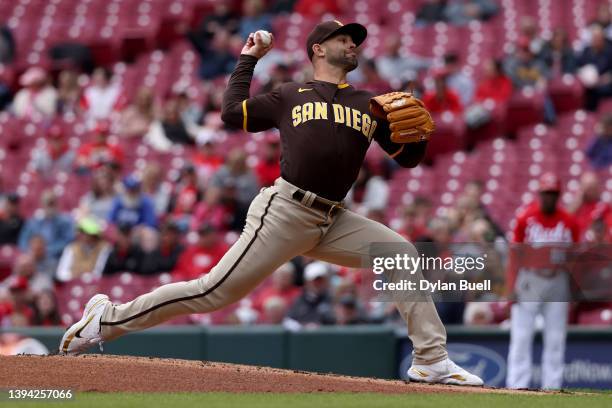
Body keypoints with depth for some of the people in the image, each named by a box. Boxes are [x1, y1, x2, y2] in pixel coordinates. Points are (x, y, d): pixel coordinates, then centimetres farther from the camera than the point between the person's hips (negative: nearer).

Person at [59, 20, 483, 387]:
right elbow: (233, 111, 7)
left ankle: (431, 361, -6)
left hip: (333, 222, 5)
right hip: (285, 211, -5)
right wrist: (248, 59, 17)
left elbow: (408, 157, 17)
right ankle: (110, 319, -2)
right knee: (216, 291, -11)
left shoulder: (368, 106, 18)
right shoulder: (290, 96, 11)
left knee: (403, 254, -9)